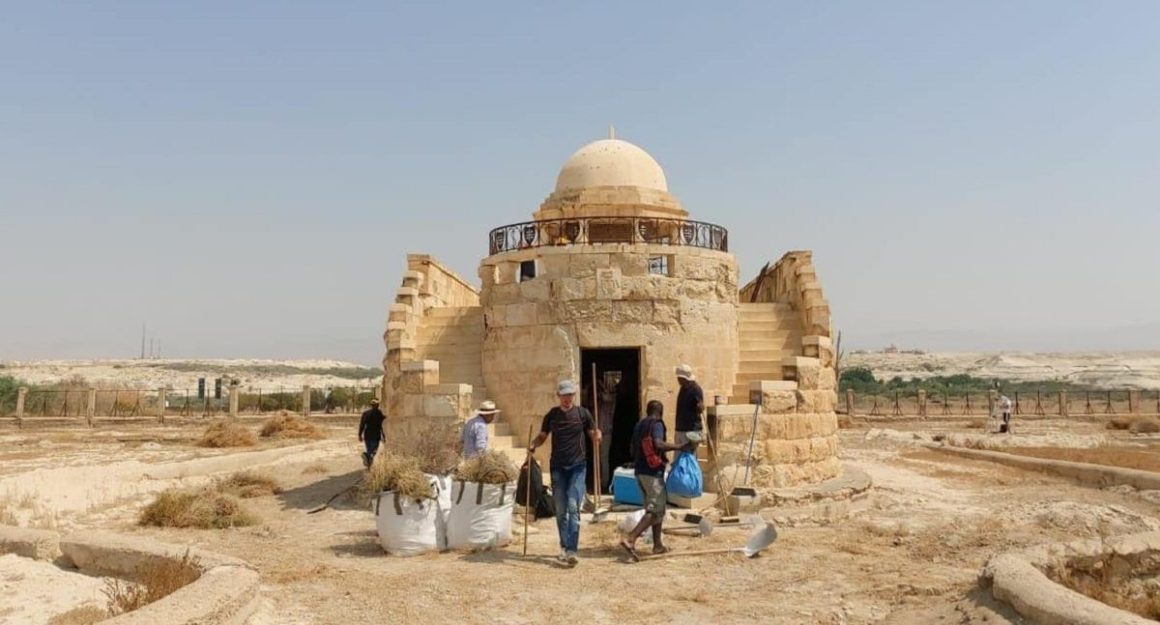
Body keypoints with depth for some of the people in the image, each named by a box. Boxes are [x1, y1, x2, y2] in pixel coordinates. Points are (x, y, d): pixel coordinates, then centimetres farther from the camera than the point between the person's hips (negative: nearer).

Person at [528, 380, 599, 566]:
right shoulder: (551, 415, 6)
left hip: (577, 466, -2)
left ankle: (571, 551, -15)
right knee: (561, 510, 7)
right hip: (558, 467, 2)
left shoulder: (582, 413, 2)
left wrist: (597, 437, -16)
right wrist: (533, 444, -7)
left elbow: (593, 432, 8)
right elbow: (542, 436, 14)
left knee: (573, 507, -12)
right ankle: (564, 547, 20)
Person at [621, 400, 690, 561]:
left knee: (655, 509, 18)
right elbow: (658, 443, -28)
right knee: (655, 511, -6)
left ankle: (658, 544, 22)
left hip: (639, 471, 8)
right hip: (653, 472, -8)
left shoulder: (638, 425, 13)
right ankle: (630, 539, -18)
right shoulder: (657, 424, -9)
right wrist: (680, 447, -24)